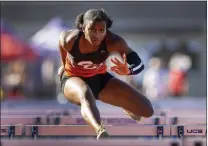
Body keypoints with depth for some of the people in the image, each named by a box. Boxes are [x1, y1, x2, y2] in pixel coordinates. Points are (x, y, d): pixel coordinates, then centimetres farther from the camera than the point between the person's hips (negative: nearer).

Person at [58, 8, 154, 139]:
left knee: (147, 110, -3)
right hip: (73, 78, -2)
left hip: (100, 78, 3)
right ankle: (100, 131, -71)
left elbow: (139, 64, -30)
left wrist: (128, 71, -54)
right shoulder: (69, 39, -30)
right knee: (85, 94, -43)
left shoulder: (113, 41, -30)